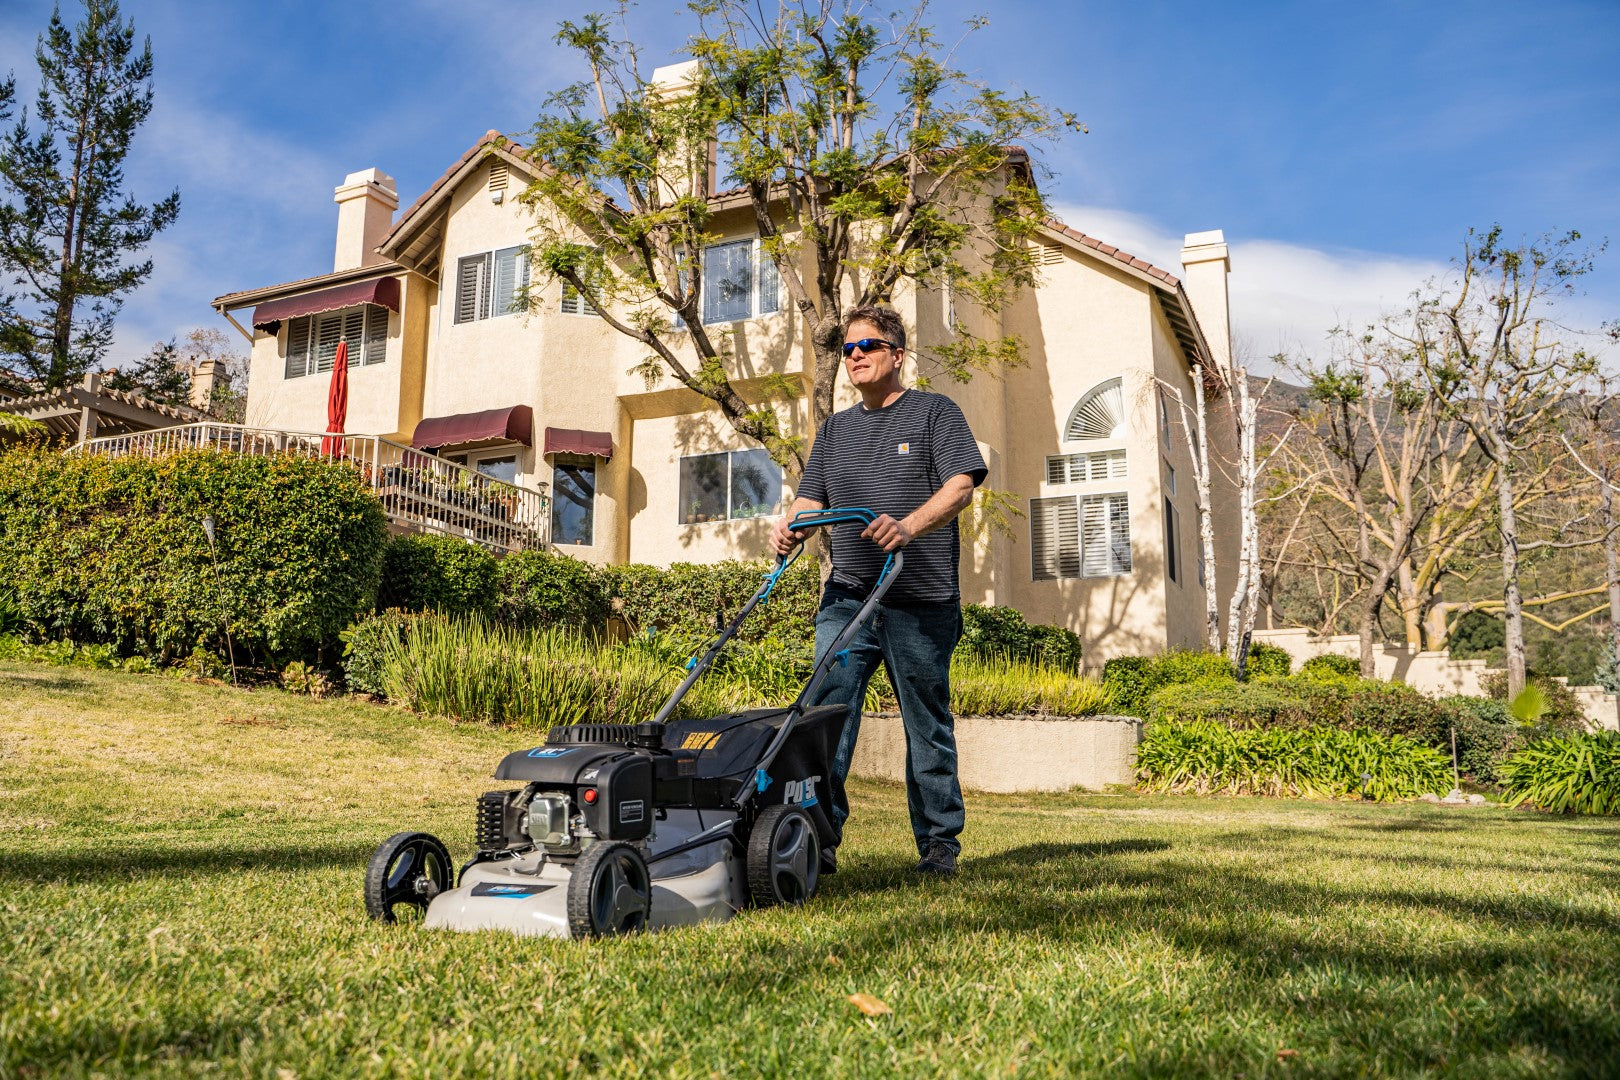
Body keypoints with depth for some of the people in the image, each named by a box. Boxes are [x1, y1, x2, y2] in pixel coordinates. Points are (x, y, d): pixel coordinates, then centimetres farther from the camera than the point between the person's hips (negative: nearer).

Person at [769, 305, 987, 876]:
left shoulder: (935, 412, 6)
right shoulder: (834, 429, 21)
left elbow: (961, 484, -7)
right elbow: (811, 497, 17)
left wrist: (910, 525, -24)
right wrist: (789, 524, -7)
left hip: (921, 601, -4)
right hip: (847, 596, 4)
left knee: (928, 725, 4)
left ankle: (939, 843, 16)